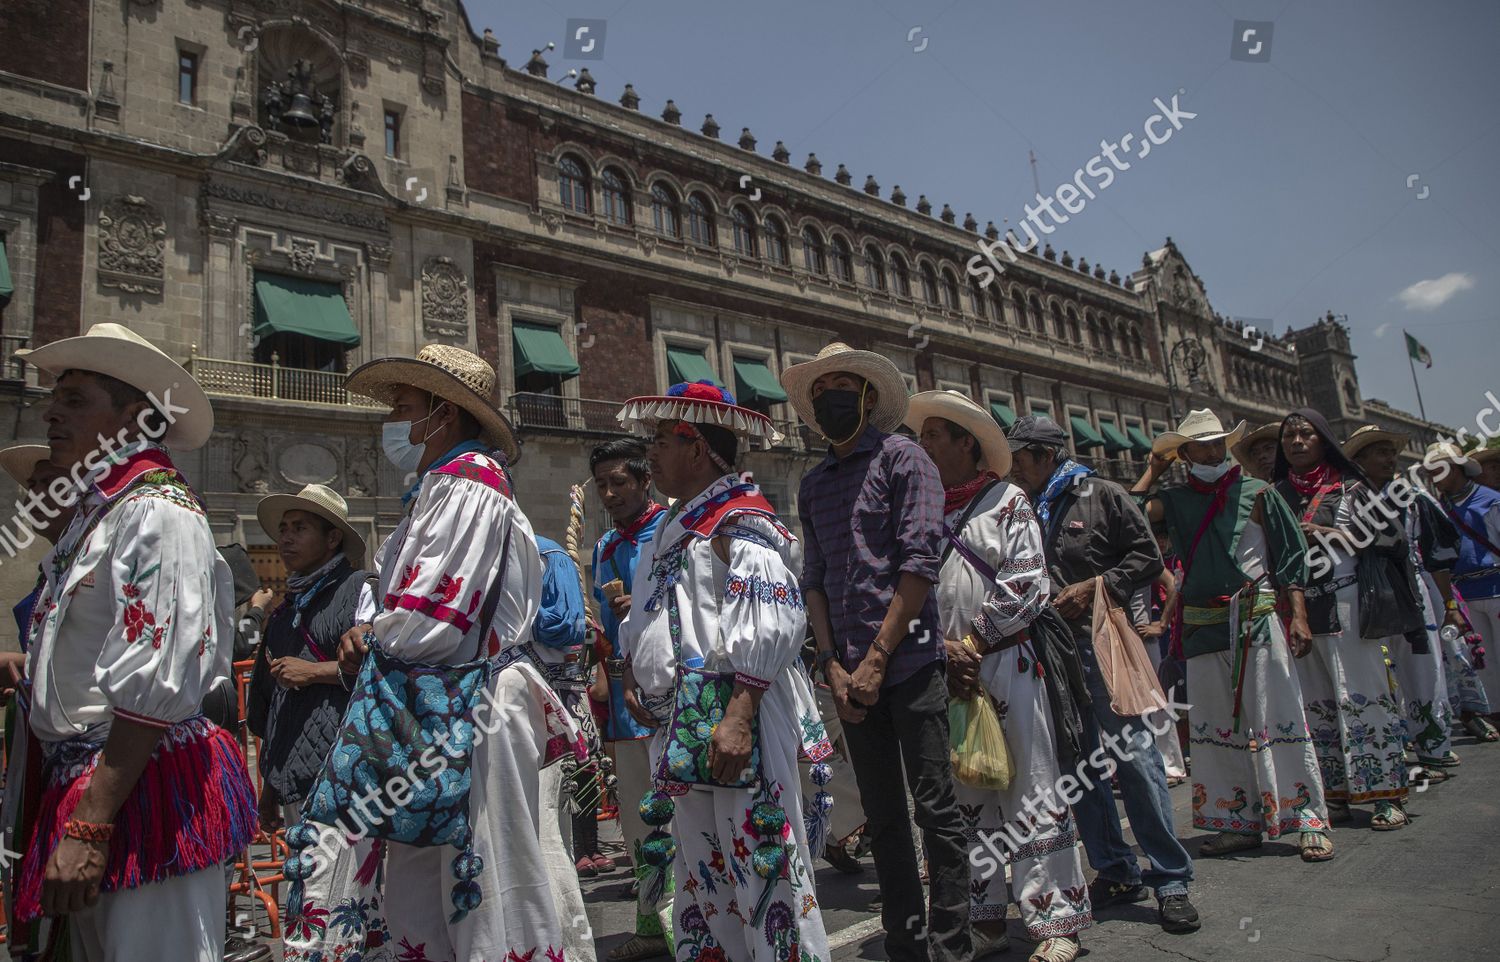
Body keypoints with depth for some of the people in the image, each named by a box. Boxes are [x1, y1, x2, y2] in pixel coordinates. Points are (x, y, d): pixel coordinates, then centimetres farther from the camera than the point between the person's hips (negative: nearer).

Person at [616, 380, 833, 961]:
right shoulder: (675, 529, 18)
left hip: (731, 722, -9)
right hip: (680, 727, 10)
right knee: (698, 872, 17)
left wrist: (738, 717, -27)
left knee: (760, 866, -3)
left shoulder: (738, 522, -10)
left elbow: (770, 625, -21)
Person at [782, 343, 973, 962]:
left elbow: (920, 561, -10)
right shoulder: (813, 484, 15)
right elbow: (814, 579, 12)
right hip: (852, 673, 5)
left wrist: (876, 659, -13)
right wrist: (833, 664, -1)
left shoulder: (901, 458, -2)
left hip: (907, 661, -5)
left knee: (935, 807, 1)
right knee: (882, 817, 12)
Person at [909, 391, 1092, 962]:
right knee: (966, 797, 10)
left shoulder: (1007, 501, 1)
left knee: (1030, 792, 1)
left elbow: (1028, 586, -7)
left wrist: (972, 644, -10)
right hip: (944, 673, 4)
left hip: (1006, 663, -4)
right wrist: (942, 648, -9)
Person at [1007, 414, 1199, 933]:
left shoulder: (1101, 495, 3)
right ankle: (1116, 871, 21)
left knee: (1134, 757, -6)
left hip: (1099, 641, -4)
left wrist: (1095, 586, -9)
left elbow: (1148, 557, 1)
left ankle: (1170, 879, 6)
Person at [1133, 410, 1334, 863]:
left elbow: (1290, 558, 2)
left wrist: (1298, 616, -6)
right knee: (1218, 725, 8)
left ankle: (1309, 821, 7)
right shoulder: (1175, 499, 9)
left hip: (1257, 618, -3)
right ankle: (1242, 823, 18)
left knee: (1276, 718, -2)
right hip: (1202, 626, 3)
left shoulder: (1256, 492, 3)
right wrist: (1153, 470, 4)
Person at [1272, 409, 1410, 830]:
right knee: (1314, 704, 7)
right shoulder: (1275, 494, 12)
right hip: (1296, 608, 3)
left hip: (1343, 605, -3)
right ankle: (1334, 794, 15)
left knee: (1361, 695, -4)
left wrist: (1331, 535, -11)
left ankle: (1386, 794, 3)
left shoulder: (1348, 486, 4)